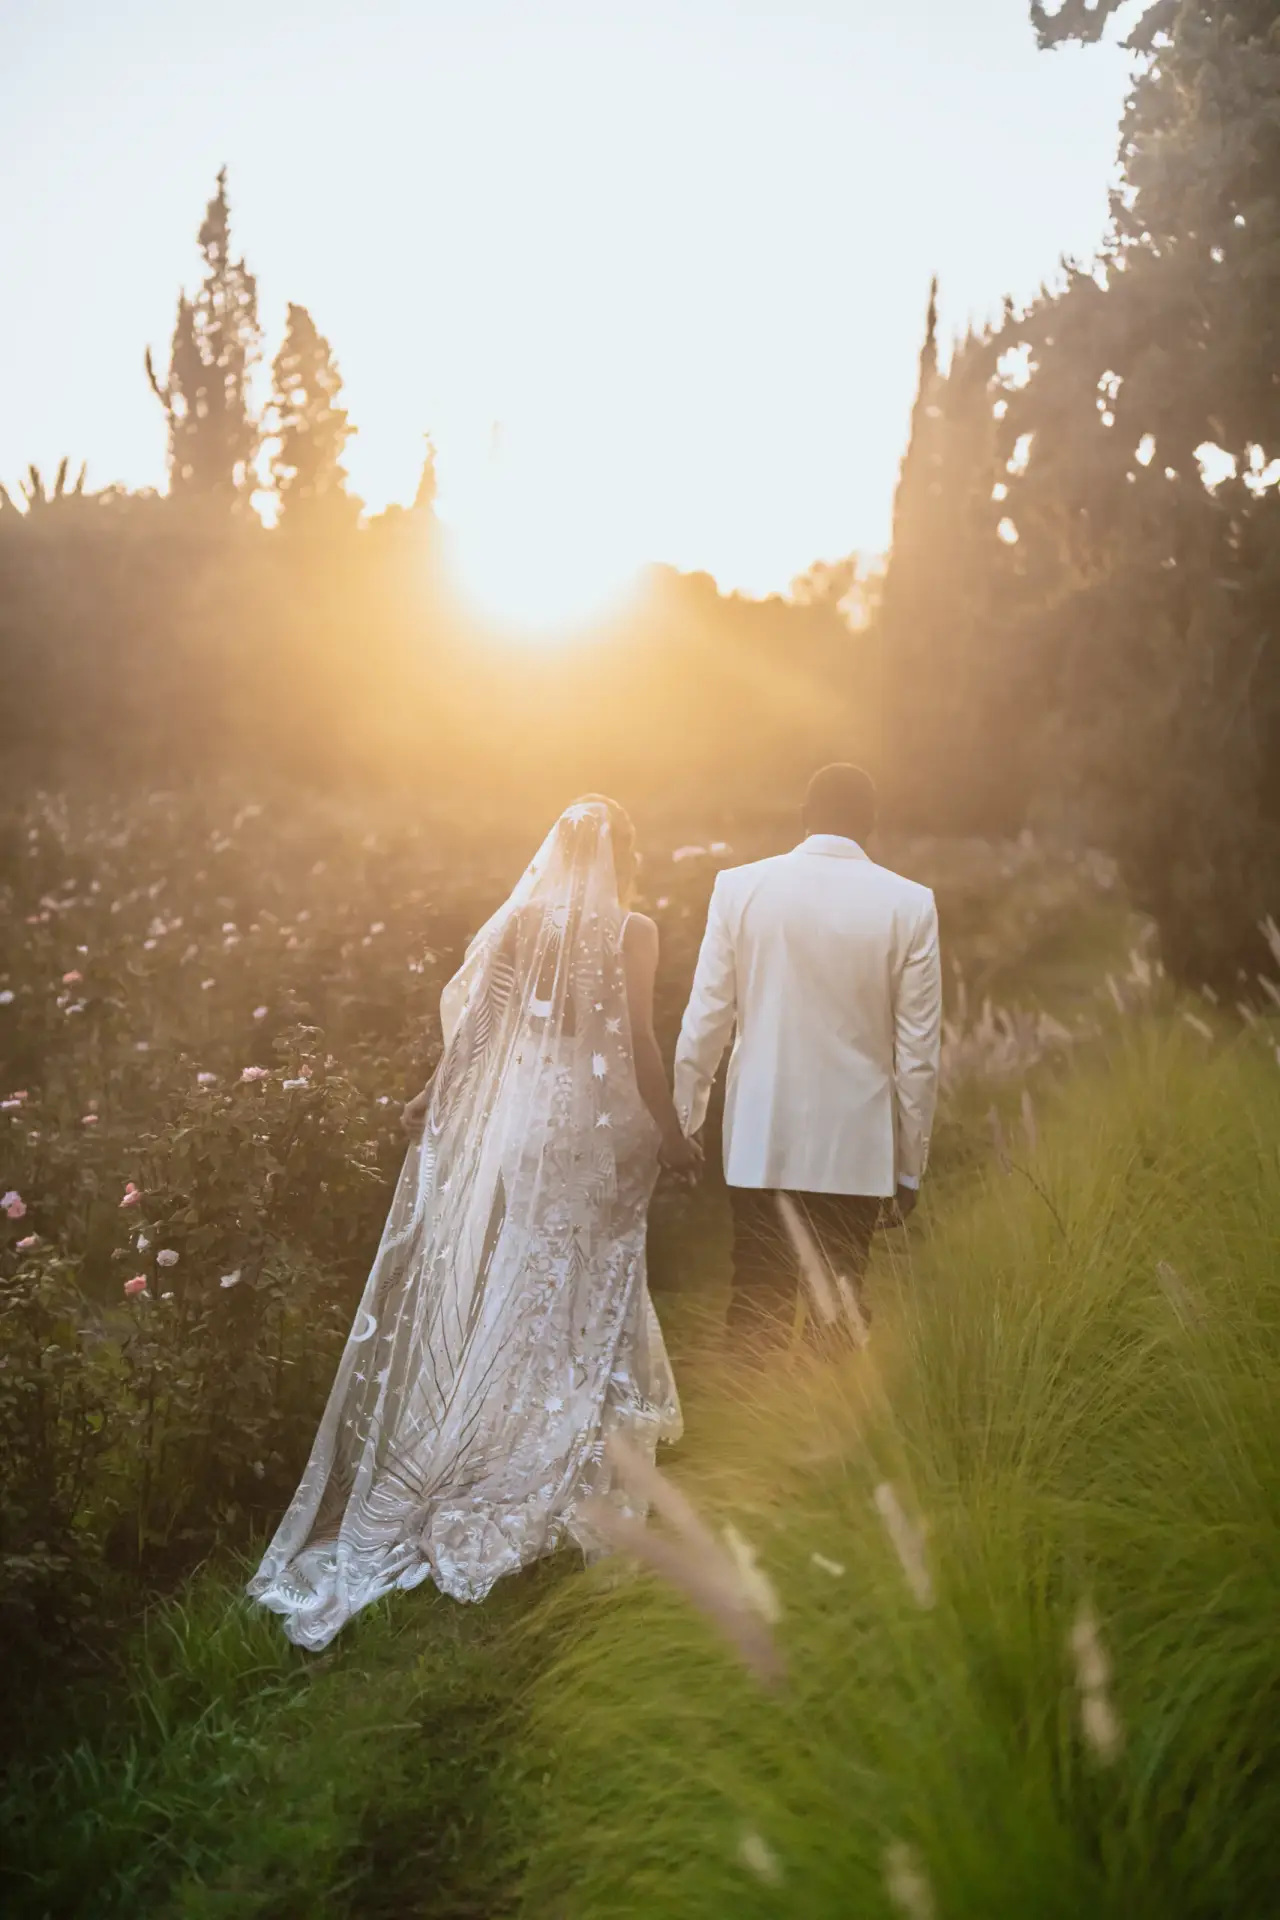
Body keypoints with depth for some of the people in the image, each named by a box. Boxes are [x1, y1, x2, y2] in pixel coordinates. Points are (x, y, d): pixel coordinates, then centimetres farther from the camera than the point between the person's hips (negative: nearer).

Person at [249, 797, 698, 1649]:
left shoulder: (523, 918, 2)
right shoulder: (633, 931, -9)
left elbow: (476, 1022, 0)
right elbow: (639, 1044, -12)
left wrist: (435, 1099, 11)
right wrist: (672, 1134, -2)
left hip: (523, 1115, 3)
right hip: (601, 1124, -3)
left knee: (513, 1284, 13)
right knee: (586, 1290, 8)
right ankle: (570, 1470, 16)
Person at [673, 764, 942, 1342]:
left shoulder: (739, 887, -3)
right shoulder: (909, 904, -4)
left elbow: (706, 1018, -1)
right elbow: (918, 1050, -2)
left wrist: (685, 1121, 10)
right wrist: (911, 1163, 7)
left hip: (760, 1139, 1)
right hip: (857, 1145, -1)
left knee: (757, 1302, 10)